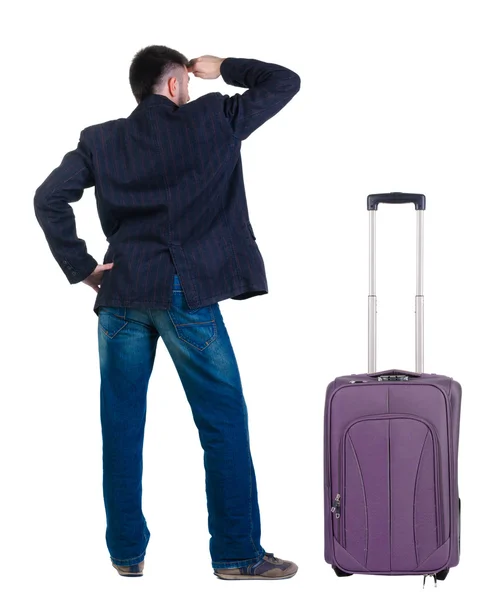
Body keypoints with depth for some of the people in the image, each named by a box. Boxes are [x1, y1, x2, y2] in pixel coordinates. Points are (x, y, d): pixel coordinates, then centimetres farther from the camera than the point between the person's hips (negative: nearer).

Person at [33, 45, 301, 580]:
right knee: (224, 425, 4)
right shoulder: (213, 120, 2)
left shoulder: (100, 140, 9)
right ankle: (237, 554, 6)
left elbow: (49, 199, 0)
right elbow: (284, 82, 10)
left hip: (121, 296, 3)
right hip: (187, 295, -3)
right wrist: (223, 68, 20)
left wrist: (80, 267, 4)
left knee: (121, 427, 10)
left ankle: (126, 552, 16)